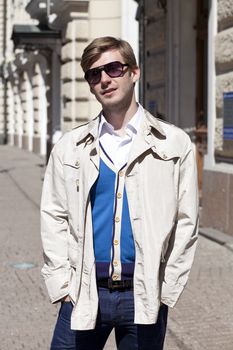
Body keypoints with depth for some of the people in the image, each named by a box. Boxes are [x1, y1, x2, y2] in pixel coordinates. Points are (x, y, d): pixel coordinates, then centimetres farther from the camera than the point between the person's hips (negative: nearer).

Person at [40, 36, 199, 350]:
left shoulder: (174, 144, 2)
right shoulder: (69, 148, 7)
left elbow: (185, 222, 1)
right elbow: (54, 218, 6)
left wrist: (166, 290, -3)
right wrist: (63, 285, -2)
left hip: (144, 296, -1)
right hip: (83, 293, 1)